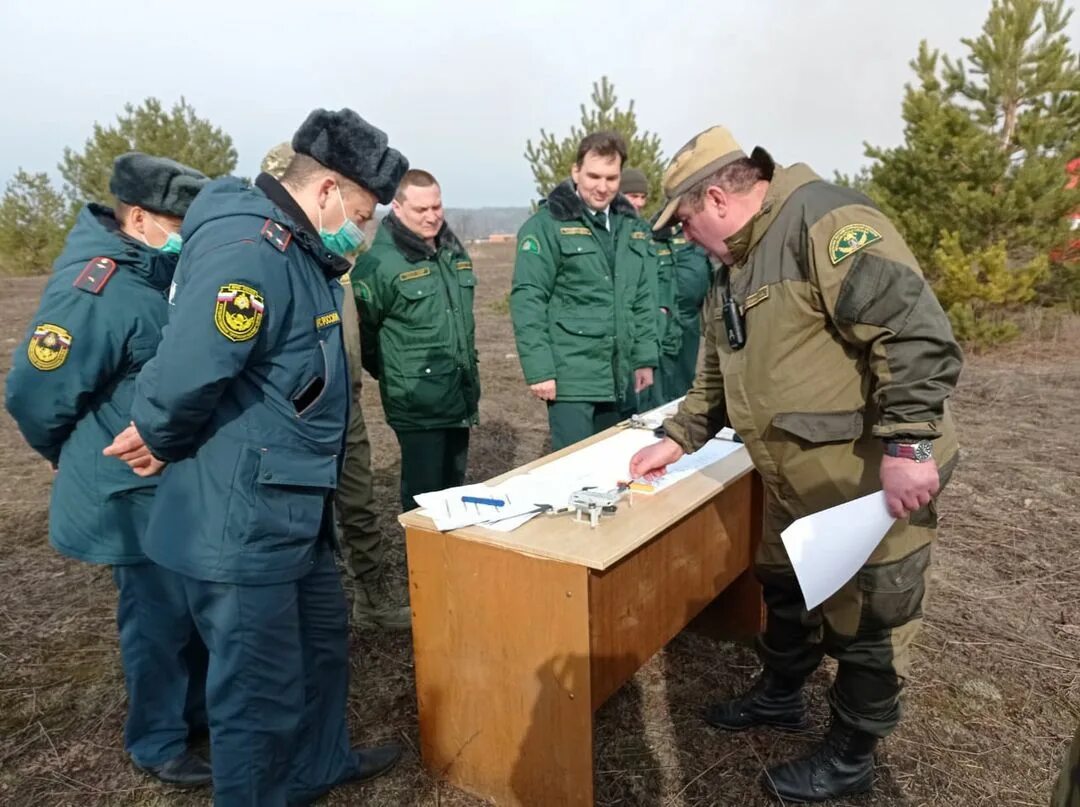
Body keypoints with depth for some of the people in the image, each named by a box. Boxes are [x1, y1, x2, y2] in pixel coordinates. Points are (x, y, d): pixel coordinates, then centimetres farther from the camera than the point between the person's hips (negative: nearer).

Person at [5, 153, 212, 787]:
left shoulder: (163, 274, 5)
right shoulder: (94, 294, -22)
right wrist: (90, 463, -1)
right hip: (137, 494, -8)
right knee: (160, 615, 6)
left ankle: (199, 710, 40)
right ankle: (159, 743, 28)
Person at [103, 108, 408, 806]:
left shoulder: (297, 250, 11)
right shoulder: (249, 249, -24)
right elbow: (188, 374, -33)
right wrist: (163, 446, -13)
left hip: (294, 509, 11)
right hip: (241, 520, -10)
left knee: (323, 637, 25)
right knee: (262, 688, 6)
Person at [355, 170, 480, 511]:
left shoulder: (454, 250, 10)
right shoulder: (379, 262, -14)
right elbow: (361, 329, -9)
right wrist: (391, 374, 1)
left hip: (461, 398, 7)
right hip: (418, 404, -7)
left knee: (453, 489, 18)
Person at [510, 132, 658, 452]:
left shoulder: (632, 225, 12)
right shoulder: (547, 225, -7)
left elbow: (642, 299, 16)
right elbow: (526, 301, -12)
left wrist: (645, 358, 11)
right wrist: (539, 370, -16)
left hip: (621, 378, 6)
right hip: (572, 378, -6)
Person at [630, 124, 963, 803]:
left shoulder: (825, 220, -20)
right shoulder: (736, 270, 11)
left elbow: (917, 329, -28)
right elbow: (718, 376, 20)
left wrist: (907, 444, -29)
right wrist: (678, 440, 16)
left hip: (874, 481, -9)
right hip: (798, 482, 9)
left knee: (865, 624, 9)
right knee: (786, 592, 24)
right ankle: (780, 695, 48)